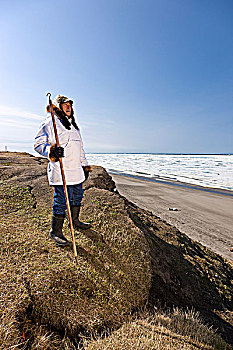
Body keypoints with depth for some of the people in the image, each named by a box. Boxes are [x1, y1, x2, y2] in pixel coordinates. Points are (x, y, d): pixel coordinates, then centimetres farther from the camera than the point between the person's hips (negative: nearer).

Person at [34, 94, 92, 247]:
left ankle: (75, 221, 37)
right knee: (61, 201, -5)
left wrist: (85, 165, 23)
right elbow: (38, 144, -7)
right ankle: (56, 231, 13)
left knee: (77, 197, 16)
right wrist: (50, 151, -28)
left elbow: (80, 147, 27)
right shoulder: (50, 123, -2)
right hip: (61, 171, -8)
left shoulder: (73, 125, 24)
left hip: (77, 170, 9)